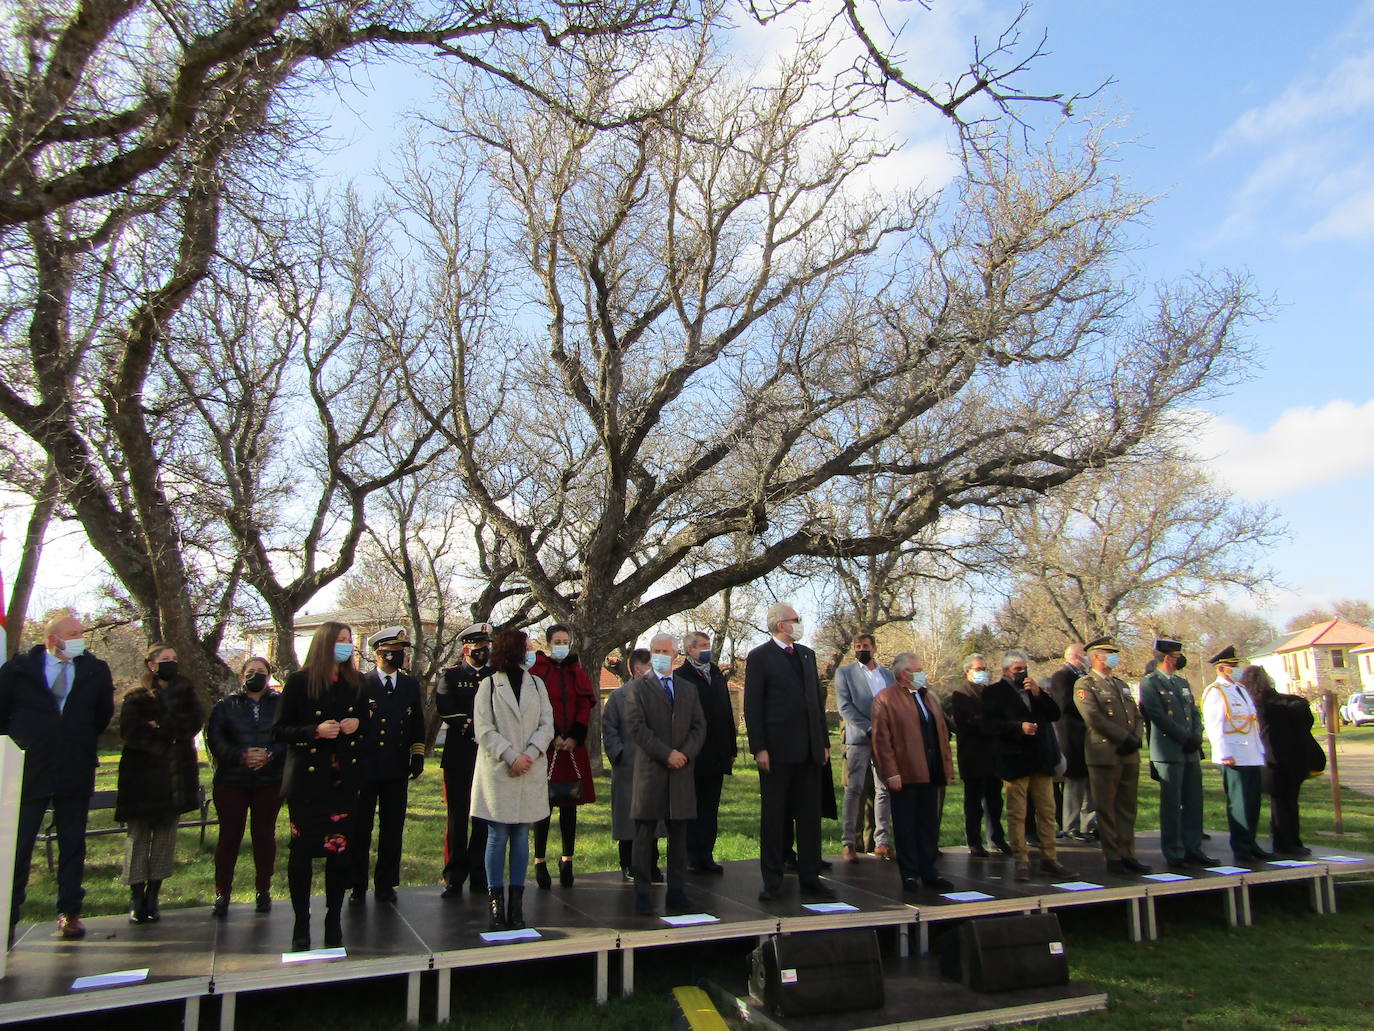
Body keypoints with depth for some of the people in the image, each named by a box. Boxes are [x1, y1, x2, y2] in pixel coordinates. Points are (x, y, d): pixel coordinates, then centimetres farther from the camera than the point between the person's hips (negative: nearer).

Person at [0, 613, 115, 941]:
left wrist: (84, 742, 9)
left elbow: (104, 713, 14)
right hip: (28, 771, -1)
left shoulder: (95, 670, 2)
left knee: (73, 844, 8)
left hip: (76, 771, 2)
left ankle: (70, 912, 17)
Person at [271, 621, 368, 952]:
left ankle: (333, 921, 17)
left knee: (340, 850, 2)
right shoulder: (299, 682, -3)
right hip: (307, 779, -3)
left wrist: (357, 724, -3)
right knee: (302, 850, 3)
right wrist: (316, 731, -19)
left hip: (344, 781, 3)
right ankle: (301, 922, 19)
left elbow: (366, 724, 20)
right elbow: (279, 731, -4)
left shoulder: (355, 683, 9)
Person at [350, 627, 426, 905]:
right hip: (364, 767, -3)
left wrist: (418, 757, 8)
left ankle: (386, 884, 18)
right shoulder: (360, 684, 2)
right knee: (359, 827, 3)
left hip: (397, 769, 3)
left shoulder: (411, 685, 12)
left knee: (393, 828, 7)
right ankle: (358, 885, 15)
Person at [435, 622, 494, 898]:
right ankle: (454, 878, 12)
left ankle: (479, 877, 14)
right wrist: (472, 726, -14)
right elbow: (444, 708, -8)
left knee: (484, 819, 4)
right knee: (457, 818, 2)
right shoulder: (451, 675, 6)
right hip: (458, 758, -2)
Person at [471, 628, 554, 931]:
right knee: (497, 837, 0)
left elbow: (547, 725, 5)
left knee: (521, 837, 6)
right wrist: (511, 757, -13)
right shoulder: (489, 685, 1)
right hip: (498, 771, -3)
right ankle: (496, 903, 8)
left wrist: (530, 755, -10)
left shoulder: (536, 684, 10)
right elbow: (484, 730, -5)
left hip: (531, 771, 3)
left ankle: (516, 903, 13)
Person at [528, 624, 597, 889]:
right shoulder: (537, 670, 1)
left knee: (569, 804, 7)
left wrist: (575, 737, -7)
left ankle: (567, 859, 14)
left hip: (573, 746, 4)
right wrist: (552, 736, -14)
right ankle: (539, 861, 7)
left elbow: (586, 705, 6)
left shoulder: (577, 672, 13)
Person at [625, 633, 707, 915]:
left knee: (679, 834, 7)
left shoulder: (689, 689, 15)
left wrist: (686, 753, -8)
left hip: (682, 772, 4)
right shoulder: (638, 688, 2)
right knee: (644, 835, 1)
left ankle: (677, 893, 14)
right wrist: (666, 754, -14)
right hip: (649, 771, -3)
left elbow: (699, 725, 10)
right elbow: (636, 726, -8)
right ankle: (642, 894, 8)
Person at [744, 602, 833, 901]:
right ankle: (772, 882, 14)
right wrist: (759, 749, -13)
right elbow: (752, 706, -8)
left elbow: (817, 699, 16)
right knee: (773, 818, 4)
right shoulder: (759, 657, -4)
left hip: (809, 750, 6)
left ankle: (810, 879, 19)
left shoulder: (807, 654, 14)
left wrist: (824, 742, 11)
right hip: (777, 750, -6)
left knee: (810, 817, 9)